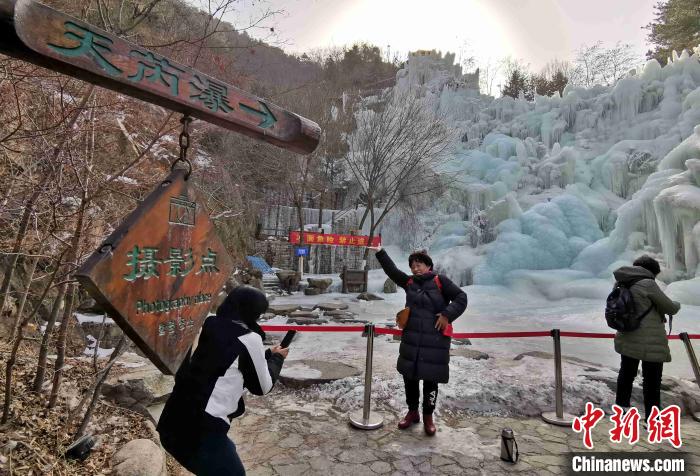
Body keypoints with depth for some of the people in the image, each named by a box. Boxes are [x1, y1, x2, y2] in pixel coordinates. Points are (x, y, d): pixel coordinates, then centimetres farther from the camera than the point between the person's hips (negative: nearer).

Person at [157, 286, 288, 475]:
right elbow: (262, 387, -2)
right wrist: (277, 358, 14)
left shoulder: (210, 327, 5)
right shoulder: (249, 338, -14)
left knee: (229, 452, 29)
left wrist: (268, 354, 22)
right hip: (200, 432, -7)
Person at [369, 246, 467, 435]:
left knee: (430, 380, 9)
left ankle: (428, 417, 29)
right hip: (411, 340, 4)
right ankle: (412, 412, 34)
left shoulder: (440, 281, -6)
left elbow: (461, 297, -7)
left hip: (435, 341, -4)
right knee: (409, 377, 13)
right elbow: (392, 270, 5)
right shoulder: (409, 282, 6)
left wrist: (447, 315, -17)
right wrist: (380, 252, 0)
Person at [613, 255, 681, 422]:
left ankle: (621, 405, 34)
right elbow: (670, 308, -6)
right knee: (652, 381, 6)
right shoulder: (648, 284, -15)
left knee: (626, 374, 21)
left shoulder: (622, 286, 5)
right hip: (649, 342, -7)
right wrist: (677, 305, 15)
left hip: (626, 339, 7)